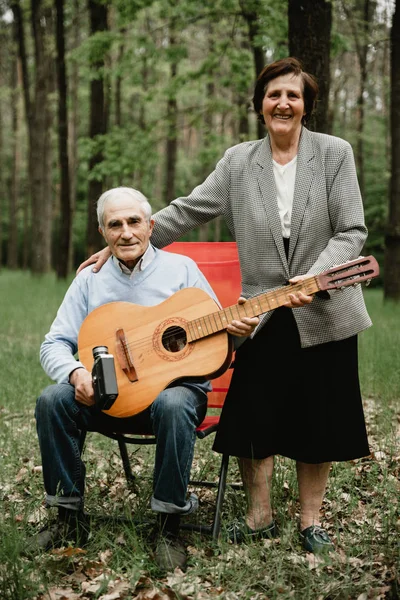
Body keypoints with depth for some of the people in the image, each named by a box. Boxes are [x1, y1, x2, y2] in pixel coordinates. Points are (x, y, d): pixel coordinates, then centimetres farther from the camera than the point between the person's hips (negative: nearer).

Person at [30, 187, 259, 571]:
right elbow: (55, 344, 5)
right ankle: (70, 517, -9)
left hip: (174, 384, -3)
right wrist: (75, 372, -18)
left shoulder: (181, 269, 2)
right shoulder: (90, 279, 8)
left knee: (174, 405, -38)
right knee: (52, 400, -23)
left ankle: (169, 525, -23)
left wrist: (236, 329, -24)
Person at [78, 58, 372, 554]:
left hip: (324, 314, -2)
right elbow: (187, 211, 2)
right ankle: (259, 517, 24)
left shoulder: (335, 153, -4)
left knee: (315, 420, 8)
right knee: (251, 418, 5)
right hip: (264, 316, 2)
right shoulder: (238, 161, 2)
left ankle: (311, 521, 24)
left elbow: (352, 231, -8)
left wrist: (317, 278, -23)